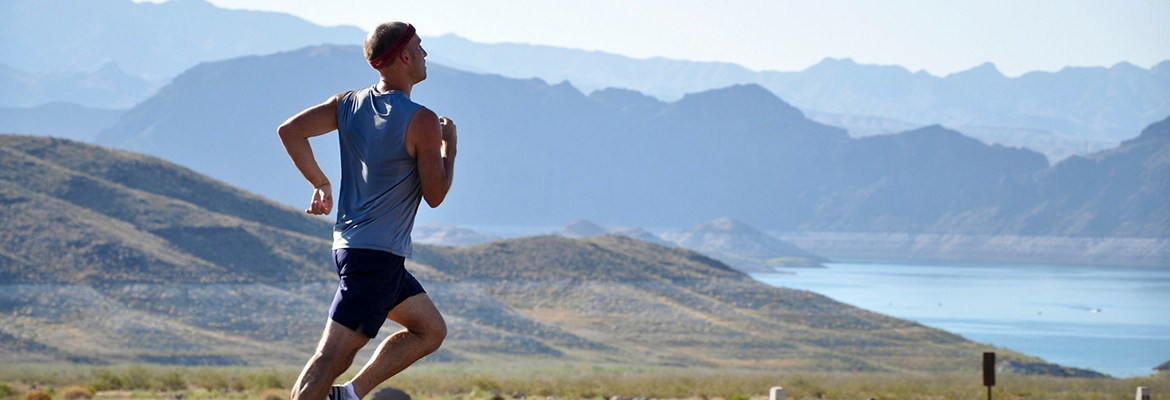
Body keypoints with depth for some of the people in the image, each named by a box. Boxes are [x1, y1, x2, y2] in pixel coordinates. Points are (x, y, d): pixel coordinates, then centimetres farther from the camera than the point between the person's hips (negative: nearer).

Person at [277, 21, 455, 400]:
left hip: (349, 242, 9)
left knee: (431, 331, 18)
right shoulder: (422, 122, -14)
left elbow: (290, 130, 2)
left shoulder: (349, 104, 7)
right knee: (332, 355, -11)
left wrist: (321, 183, 11)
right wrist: (449, 145, 7)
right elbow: (435, 195, -8)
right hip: (378, 254, -9)